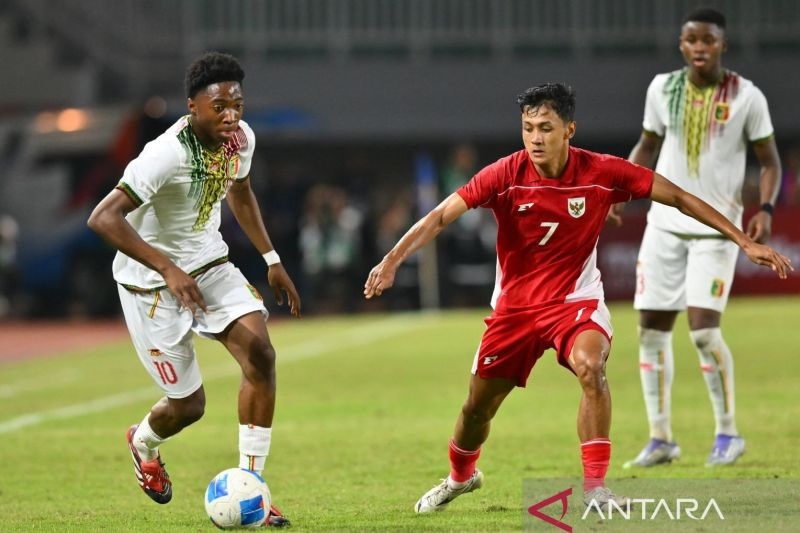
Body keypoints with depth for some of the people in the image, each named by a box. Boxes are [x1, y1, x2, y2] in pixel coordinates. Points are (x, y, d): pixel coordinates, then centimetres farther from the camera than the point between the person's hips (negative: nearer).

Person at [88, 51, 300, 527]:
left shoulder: (241, 138, -6)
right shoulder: (168, 154, -30)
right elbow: (103, 218, -35)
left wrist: (271, 259, 16)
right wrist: (169, 270, -39)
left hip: (210, 263, 6)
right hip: (153, 282, -6)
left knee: (260, 352, -17)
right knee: (189, 405, -1)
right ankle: (143, 443, 39)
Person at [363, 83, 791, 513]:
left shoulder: (602, 173, -15)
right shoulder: (505, 175, -16)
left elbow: (677, 198, -6)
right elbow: (440, 216, -19)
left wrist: (744, 241, -6)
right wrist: (392, 260, -33)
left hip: (576, 300, -1)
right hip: (515, 304, 1)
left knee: (591, 368, -32)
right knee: (478, 407, 9)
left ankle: (595, 486, -24)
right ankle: (460, 477, 42)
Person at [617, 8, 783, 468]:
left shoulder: (747, 97, -6)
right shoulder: (663, 88, 4)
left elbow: (770, 161, 0)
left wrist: (766, 208, -15)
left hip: (717, 228, -4)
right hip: (665, 223, 4)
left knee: (704, 329, -15)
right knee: (651, 330, 3)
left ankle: (728, 433, 3)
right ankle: (660, 439, 14)